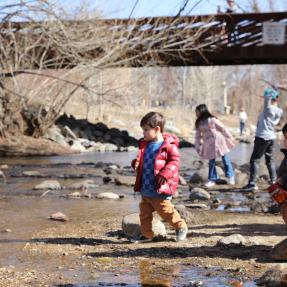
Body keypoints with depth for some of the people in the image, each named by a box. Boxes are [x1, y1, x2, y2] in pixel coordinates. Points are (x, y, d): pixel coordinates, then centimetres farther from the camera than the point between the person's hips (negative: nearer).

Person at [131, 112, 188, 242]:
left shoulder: (168, 146, -12)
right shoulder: (145, 145, 9)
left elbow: (174, 162, -13)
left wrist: (165, 174, -27)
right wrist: (136, 163, -2)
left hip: (160, 189, -7)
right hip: (145, 189, 7)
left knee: (166, 211, 2)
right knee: (144, 213, 11)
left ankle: (181, 227, 24)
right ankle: (147, 234, 24)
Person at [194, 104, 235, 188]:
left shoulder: (212, 120, -15)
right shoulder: (199, 123, 4)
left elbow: (223, 129, -11)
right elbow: (198, 135, 10)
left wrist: (230, 138, -7)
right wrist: (198, 146, 6)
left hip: (218, 142, -5)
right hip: (209, 144, 5)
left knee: (225, 159, 5)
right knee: (211, 162, 8)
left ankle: (231, 176, 17)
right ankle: (212, 179, 17)